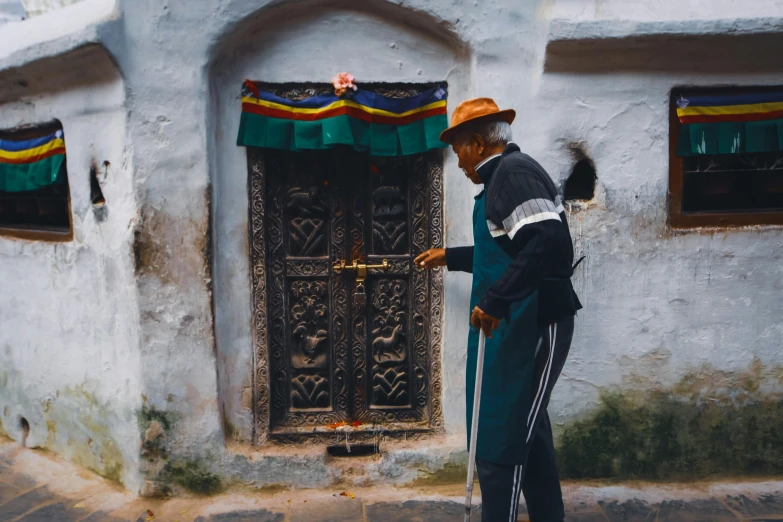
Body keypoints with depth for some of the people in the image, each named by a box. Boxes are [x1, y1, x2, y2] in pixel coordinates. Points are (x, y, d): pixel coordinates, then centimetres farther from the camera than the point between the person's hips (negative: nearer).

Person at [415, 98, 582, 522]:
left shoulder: (512, 171, -14)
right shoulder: (507, 174, 18)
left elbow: (549, 242, -29)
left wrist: (494, 300, -28)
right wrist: (449, 257, 35)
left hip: (532, 326, -11)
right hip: (519, 326, 11)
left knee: (498, 442, -3)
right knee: (526, 433, 20)